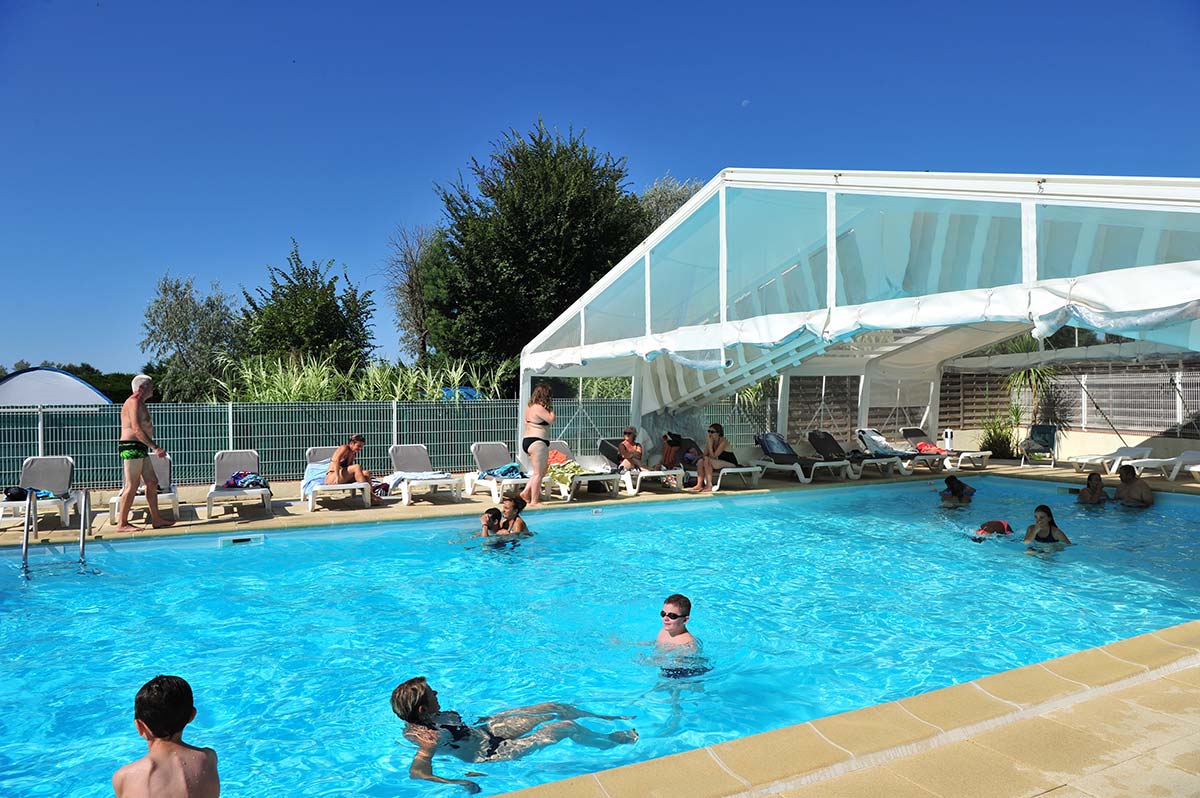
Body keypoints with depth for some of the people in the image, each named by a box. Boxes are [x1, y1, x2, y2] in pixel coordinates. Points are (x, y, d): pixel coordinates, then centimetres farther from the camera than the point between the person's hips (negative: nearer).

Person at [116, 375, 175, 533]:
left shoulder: (140, 404, 21)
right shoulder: (134, 402, -11)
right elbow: (137, 429, -21)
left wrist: (154, 447, 14)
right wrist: (155, 447, -22)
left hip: (140, 449, 11)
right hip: (131, 447, -11)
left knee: (152, 482, 10)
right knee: (132, 486, -8)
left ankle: (156, 519, 15)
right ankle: (122, 523, -3)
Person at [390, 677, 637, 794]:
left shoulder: (422, 719, -6)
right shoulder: (428, 738, -32)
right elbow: (417, 771, -47)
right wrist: (459, 783, -52)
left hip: (485, 728, 9)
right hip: (493, 751, -9)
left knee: (555, 708, 13)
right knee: (567, 727, -5)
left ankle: (607, 718, 37)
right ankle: (611, 741, 25)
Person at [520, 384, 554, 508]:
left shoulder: (530, 406, 14)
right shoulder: (539, 408, -16)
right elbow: (552, 419, -17)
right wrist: (551, 407, -5)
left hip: (527, 441, 10)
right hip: (537, 442, -10)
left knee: (542, 470, 19)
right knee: (538, 473, -4)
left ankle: (526, 492, 15)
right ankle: (534, 501, 0)